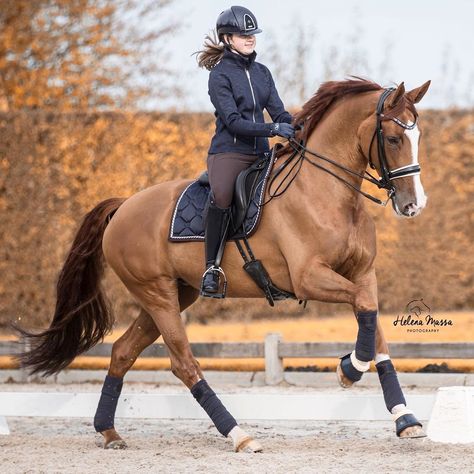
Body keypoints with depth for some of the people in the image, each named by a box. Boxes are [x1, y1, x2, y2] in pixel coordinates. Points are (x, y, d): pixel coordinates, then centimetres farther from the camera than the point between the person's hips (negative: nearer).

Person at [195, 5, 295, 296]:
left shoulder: (262, 72, 15)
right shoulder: (220, 74, -4)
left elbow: (278, 111, 10)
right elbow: (233, 121, -13)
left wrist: (297, 130, -11)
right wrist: (272, 129, -24)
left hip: (260, 152, 7)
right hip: (229, 150, -7)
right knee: (222, 196, -33)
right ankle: (211, 268, -25)